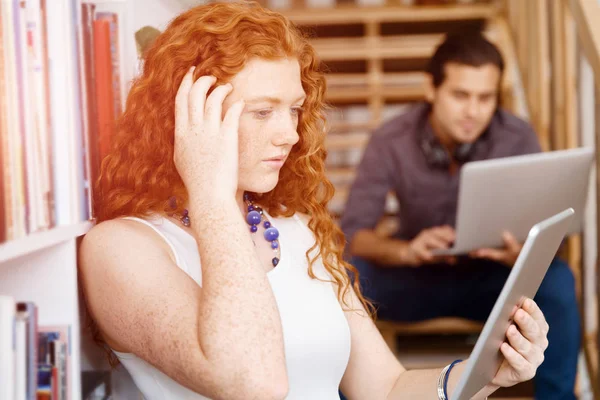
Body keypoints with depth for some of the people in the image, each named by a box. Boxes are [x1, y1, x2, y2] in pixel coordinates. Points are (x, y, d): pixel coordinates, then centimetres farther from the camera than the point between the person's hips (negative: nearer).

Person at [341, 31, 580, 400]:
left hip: (490, 279, 0)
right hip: (416, 279, 0)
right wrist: (406, 251, -44)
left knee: (557, 280, -30)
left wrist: (518, 254, -42)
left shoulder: (518, 138, -17)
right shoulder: (391, 141, -17)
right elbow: (353, 232, -22)